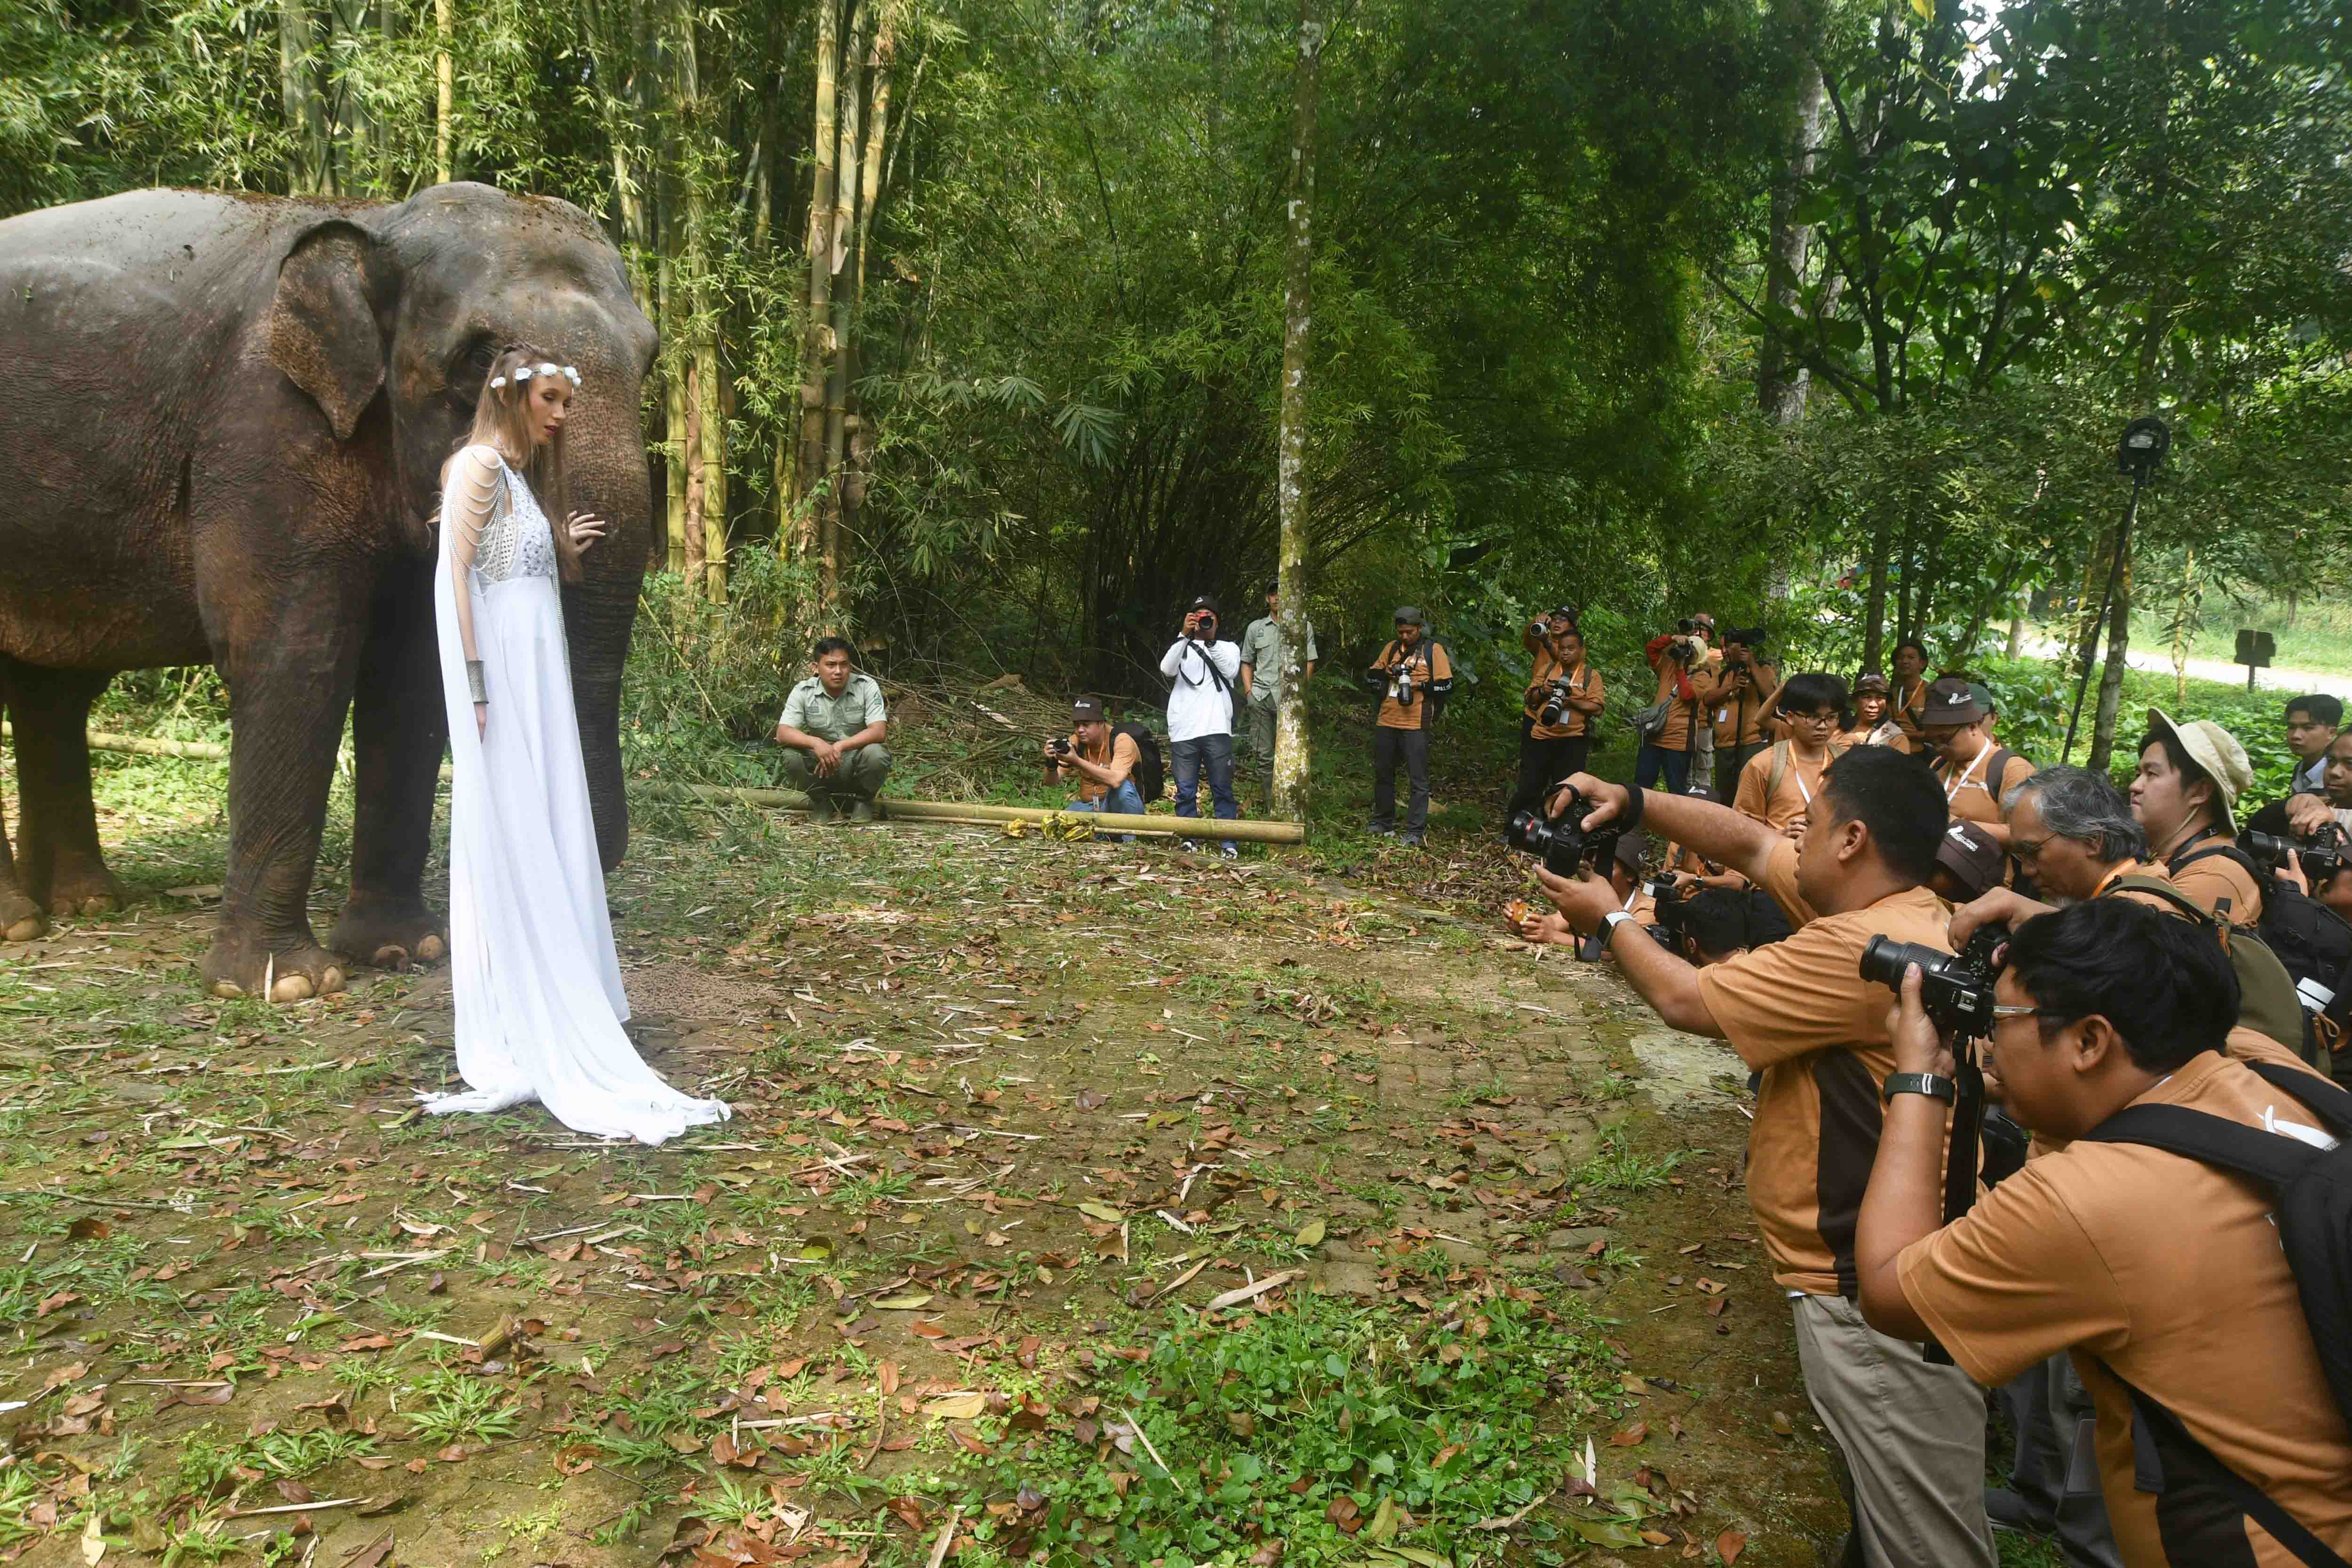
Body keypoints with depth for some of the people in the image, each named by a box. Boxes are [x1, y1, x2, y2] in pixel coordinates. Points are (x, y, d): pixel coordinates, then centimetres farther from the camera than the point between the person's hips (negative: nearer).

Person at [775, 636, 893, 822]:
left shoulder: (867, 686, -11)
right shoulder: (803, 692, -7)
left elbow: (878, 732, -20)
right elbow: (782, 734, -17)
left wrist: (840, 747, -34)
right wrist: (815, 742, -38)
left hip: (856, 764, -1)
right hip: (820, 765, 1)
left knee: (875, 754, -33)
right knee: (791, 756, -28)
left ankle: (864, 800, 0)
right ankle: (821, 802, 2)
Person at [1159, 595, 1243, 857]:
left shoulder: (1228, 648, 18)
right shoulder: (1182, 647, 17)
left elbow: (1231, 671, -5)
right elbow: (1167, 669, -5)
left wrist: (1210, 641, -10)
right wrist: (1185, 635, -13)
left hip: (1217, 730, -1)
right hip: (1183, 731, 1)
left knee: (1223, 789, 0)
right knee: (1185, 791, 2)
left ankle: (1228, 843, 3)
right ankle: (1190, 841, 10)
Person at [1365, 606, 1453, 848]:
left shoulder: (1433, 650, -1)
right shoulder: (1391, 649, 13)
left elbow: (1446, 685, -5)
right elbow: (1371, 676, 16)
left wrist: (1419, 685, -15)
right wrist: (1386, 673, -3)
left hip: (1415, 726, -6)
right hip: (1386, 723, 6)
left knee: (1419, 780, -4)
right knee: (1383, 774, 15)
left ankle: (1414, 833, -2)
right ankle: (1383, 823, 29)